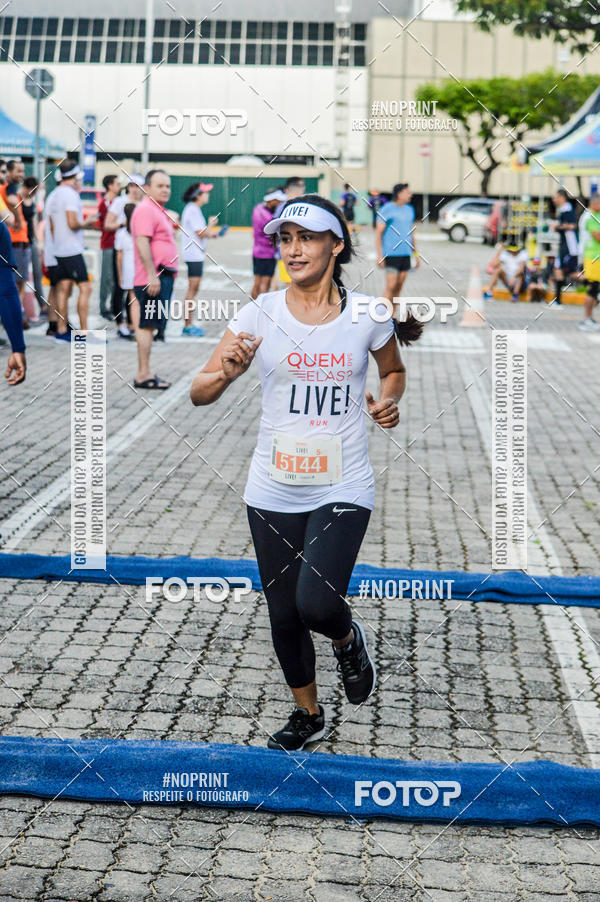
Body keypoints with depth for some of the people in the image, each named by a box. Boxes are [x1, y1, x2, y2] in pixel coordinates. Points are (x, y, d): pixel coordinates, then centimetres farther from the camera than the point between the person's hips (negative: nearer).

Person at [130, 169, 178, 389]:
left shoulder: (158, 211, 20)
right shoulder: (145, 210, -12)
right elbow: (142, 243, -21)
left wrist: (169, 274, 25)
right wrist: (152, 275, -25)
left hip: (162, 277, 10)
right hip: (152, 278, -10)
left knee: (149, 325, 11)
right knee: (146, 325, -8)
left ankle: (145, 373, 15)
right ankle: (144, 375, -6)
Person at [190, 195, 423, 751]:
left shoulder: (367, 314, -4)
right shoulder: (261, 313, -5)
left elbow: (393, 372, 17)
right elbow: (199, 393, -6)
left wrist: (388, 402, -5)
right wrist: (226, 372, -28)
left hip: (343, 490, -2)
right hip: (273, 491, 2)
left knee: (317, 602, -19)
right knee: (283, 612, 11)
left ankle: (349, 640, 20)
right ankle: (308, 713, 36)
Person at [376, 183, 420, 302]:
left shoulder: (409, 209, 15)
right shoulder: (387, 209, -5)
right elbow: (378, 233, -6)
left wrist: (416, 254, 21)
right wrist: (379, 256, -12)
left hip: (406, 253, 6)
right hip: (391, 254, -6)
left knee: (399, 287, 6)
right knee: (391, 286, -12)